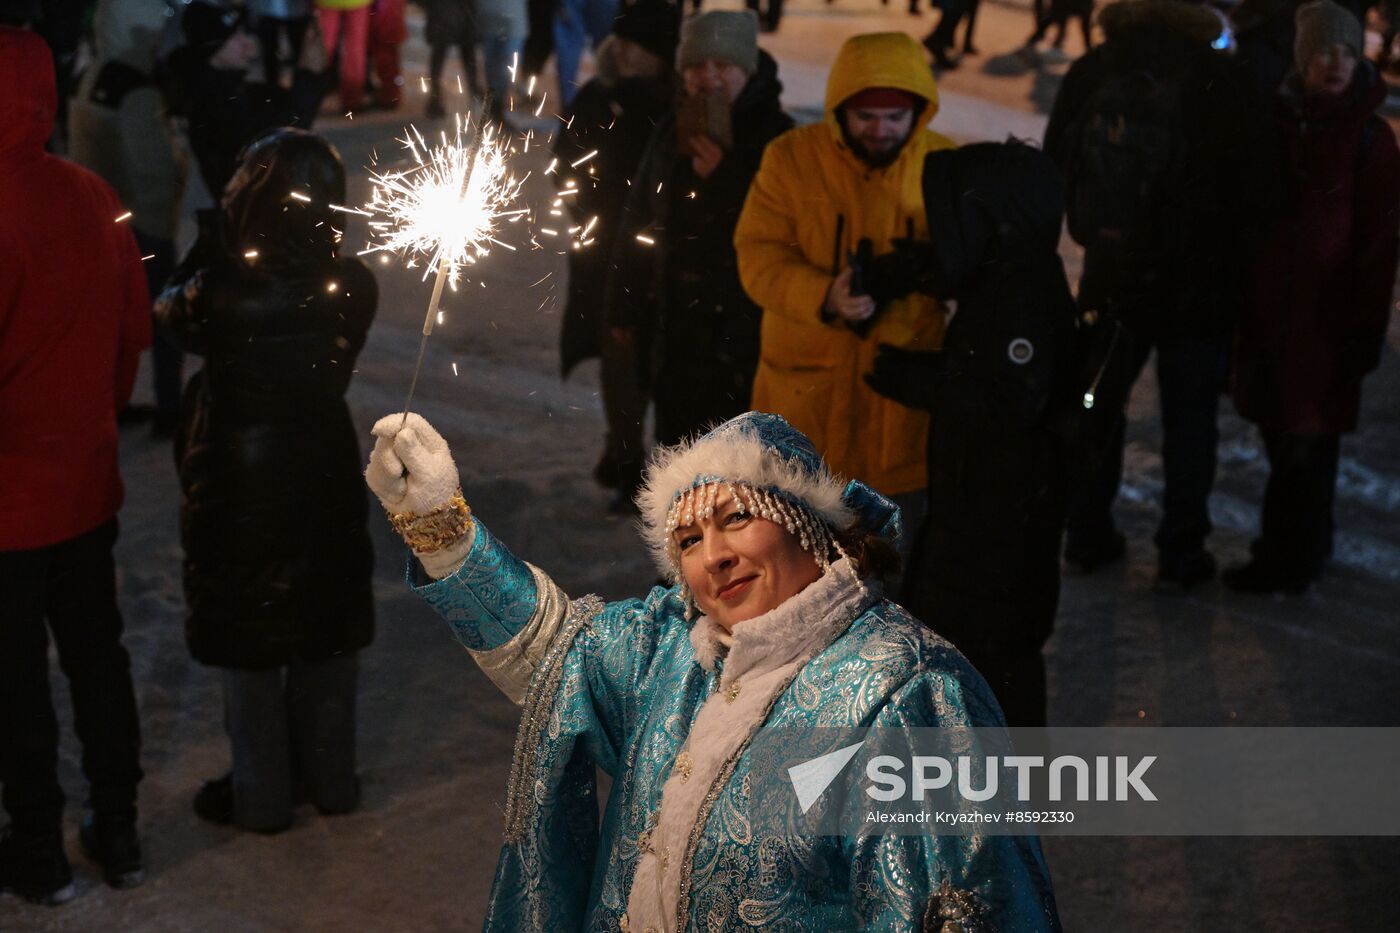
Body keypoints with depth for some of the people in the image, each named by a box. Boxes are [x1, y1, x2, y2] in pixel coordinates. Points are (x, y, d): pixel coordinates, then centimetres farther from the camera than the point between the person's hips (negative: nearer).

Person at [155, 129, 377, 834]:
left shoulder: (220, 293, -25)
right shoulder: (351, 288, -15)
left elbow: (171, 313, -4)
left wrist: (212, 240, -3)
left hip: (237, 487, -3)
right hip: (324, 477, 4)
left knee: (247, 642, 13)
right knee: (325, 631, 19)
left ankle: (262, 795, 24)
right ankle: (330, 777, 33)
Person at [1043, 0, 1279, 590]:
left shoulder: (1088, 73, -7)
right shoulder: (1221, 84, -18)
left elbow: (1057, 166, 3)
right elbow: (1258, 187, -12)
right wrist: (1233, 267, 4)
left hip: (1110, 279, 3)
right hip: (1198, 285, -3)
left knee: (1099, 403, 18)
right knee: (1189, 420, 10)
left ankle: (1086, 538, 27)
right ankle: (1180, 556, 18)